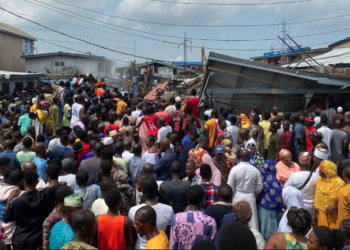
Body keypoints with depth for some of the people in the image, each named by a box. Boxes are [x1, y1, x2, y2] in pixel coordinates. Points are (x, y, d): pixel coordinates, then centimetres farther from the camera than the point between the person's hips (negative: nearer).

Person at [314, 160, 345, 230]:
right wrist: (315, 213, 10)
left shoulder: (339, 183, -15)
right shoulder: (319, 180, 0)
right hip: (322, 214, 4)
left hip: (334, 215, -4)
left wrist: (334, 207, -21)